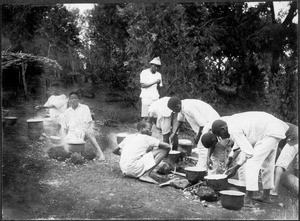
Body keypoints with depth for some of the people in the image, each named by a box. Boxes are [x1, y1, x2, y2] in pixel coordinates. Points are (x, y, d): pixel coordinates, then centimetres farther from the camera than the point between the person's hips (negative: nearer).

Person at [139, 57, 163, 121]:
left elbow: (159, 87, 15)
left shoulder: (158, 74, 12)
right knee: (145, 116, -7)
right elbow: (143, 85, -7)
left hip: (155, 98, 3)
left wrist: (159, 83, -8)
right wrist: (154, 82, -11)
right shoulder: (144, 72, 1)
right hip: (146, 97, -3)